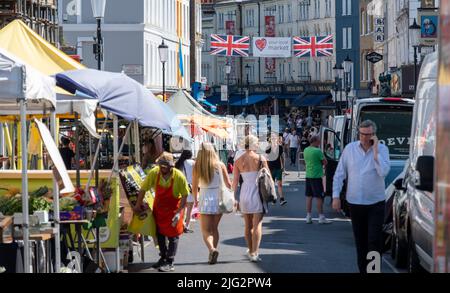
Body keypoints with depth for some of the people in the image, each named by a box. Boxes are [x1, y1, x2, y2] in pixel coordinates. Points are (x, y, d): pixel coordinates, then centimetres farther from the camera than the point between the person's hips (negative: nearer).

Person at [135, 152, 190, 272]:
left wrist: (179, 212, -23)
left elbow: (185, 196, -17)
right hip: (158, 207, 4)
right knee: (159, 233, 13)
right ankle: (163, 257, 29)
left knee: (172, 235, -3)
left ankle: (170, 263, 2)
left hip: (173, 208, -4)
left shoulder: (179, 177, -26)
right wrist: (138, 205, -1)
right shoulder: (154, 173, -21)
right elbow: (143, 189, -8)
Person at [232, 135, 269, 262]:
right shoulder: (260, 159, -6)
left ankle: (251, 251, 27)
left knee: (248, 225, 16)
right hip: (257, 193, -3)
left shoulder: (238, 161, 2)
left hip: (244, 194, 4)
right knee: (257, 224, -4)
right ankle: (254, 253, -15)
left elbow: (235, 181, 2)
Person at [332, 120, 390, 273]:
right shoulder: (350, 149, 2)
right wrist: (336, 196, 0)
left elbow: (383, 172, -18)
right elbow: (339, 174, 6)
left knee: (374, 240, -9)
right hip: (355, 203, 2)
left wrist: (375, 151, -17)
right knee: (360, 242, 11)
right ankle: (362, 269, 20)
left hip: (375, 203, -2)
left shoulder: (382, 149, -3)